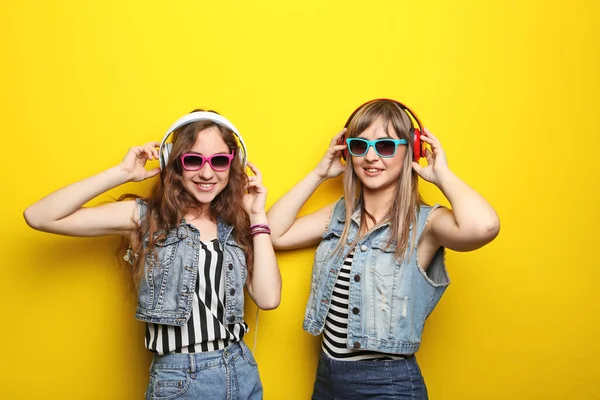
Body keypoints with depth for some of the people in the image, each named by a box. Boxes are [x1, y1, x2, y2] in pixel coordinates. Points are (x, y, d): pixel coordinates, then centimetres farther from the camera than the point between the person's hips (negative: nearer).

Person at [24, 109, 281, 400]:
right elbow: (39, 217, -13)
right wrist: (122, 173, -13)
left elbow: (268, 298, -9)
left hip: (242, 373, 4)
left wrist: (257, 216, -4)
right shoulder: (145, 217, -5)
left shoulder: (235, 225, 4)